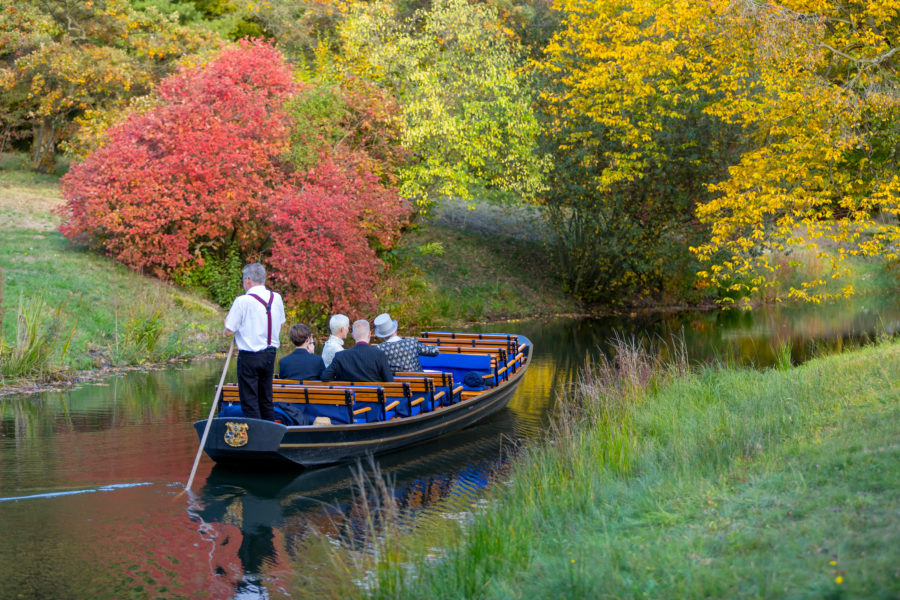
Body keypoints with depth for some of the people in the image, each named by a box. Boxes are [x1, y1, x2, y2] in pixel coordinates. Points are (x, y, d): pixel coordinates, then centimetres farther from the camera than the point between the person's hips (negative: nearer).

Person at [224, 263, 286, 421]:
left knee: (249, 401, 0)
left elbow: (229, 331, -12)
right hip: (270, 354, 6)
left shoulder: (242, 301, -14)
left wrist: (228, 320, 8)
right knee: (266, 399, 15)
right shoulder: (276, 298, 3)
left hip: (249, 356, -6)